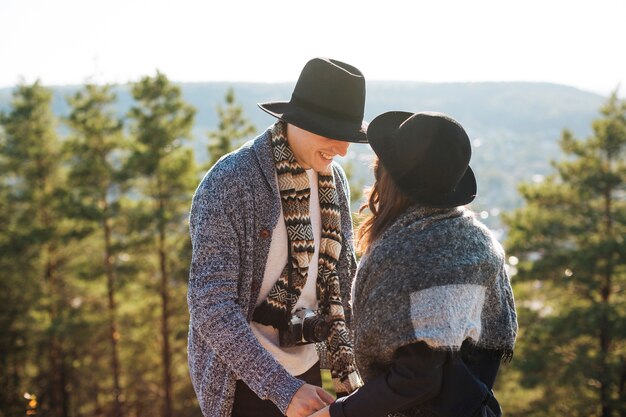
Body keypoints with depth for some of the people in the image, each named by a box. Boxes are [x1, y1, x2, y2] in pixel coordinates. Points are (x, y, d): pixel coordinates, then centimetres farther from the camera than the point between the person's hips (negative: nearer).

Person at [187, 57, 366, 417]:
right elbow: (211, 308, -23)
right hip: (246, 381, -6)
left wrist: (348, 370, 3)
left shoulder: (332, 178, 1)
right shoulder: (229, 184, -18)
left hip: (306, 371, 6)